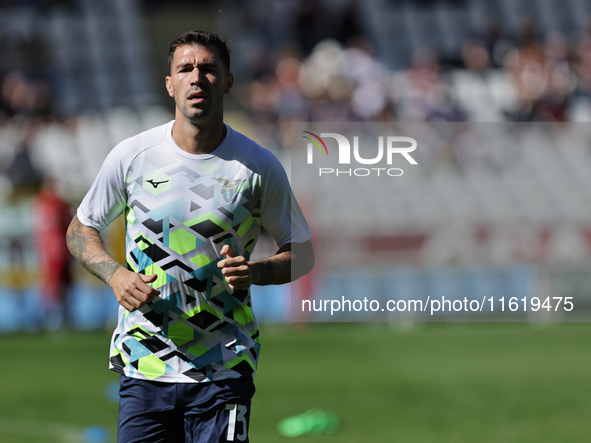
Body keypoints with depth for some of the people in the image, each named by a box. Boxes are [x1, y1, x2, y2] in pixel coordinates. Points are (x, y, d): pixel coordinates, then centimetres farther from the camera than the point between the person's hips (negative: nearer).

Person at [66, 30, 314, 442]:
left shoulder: (259, 166, -1)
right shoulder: (131, 156, 0)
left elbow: (302, 253, 9)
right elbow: (80, 230, 13)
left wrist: (256, 272, -13)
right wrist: (115, 275, -6)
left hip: (225, 370, -1)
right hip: (145, 364, 1)